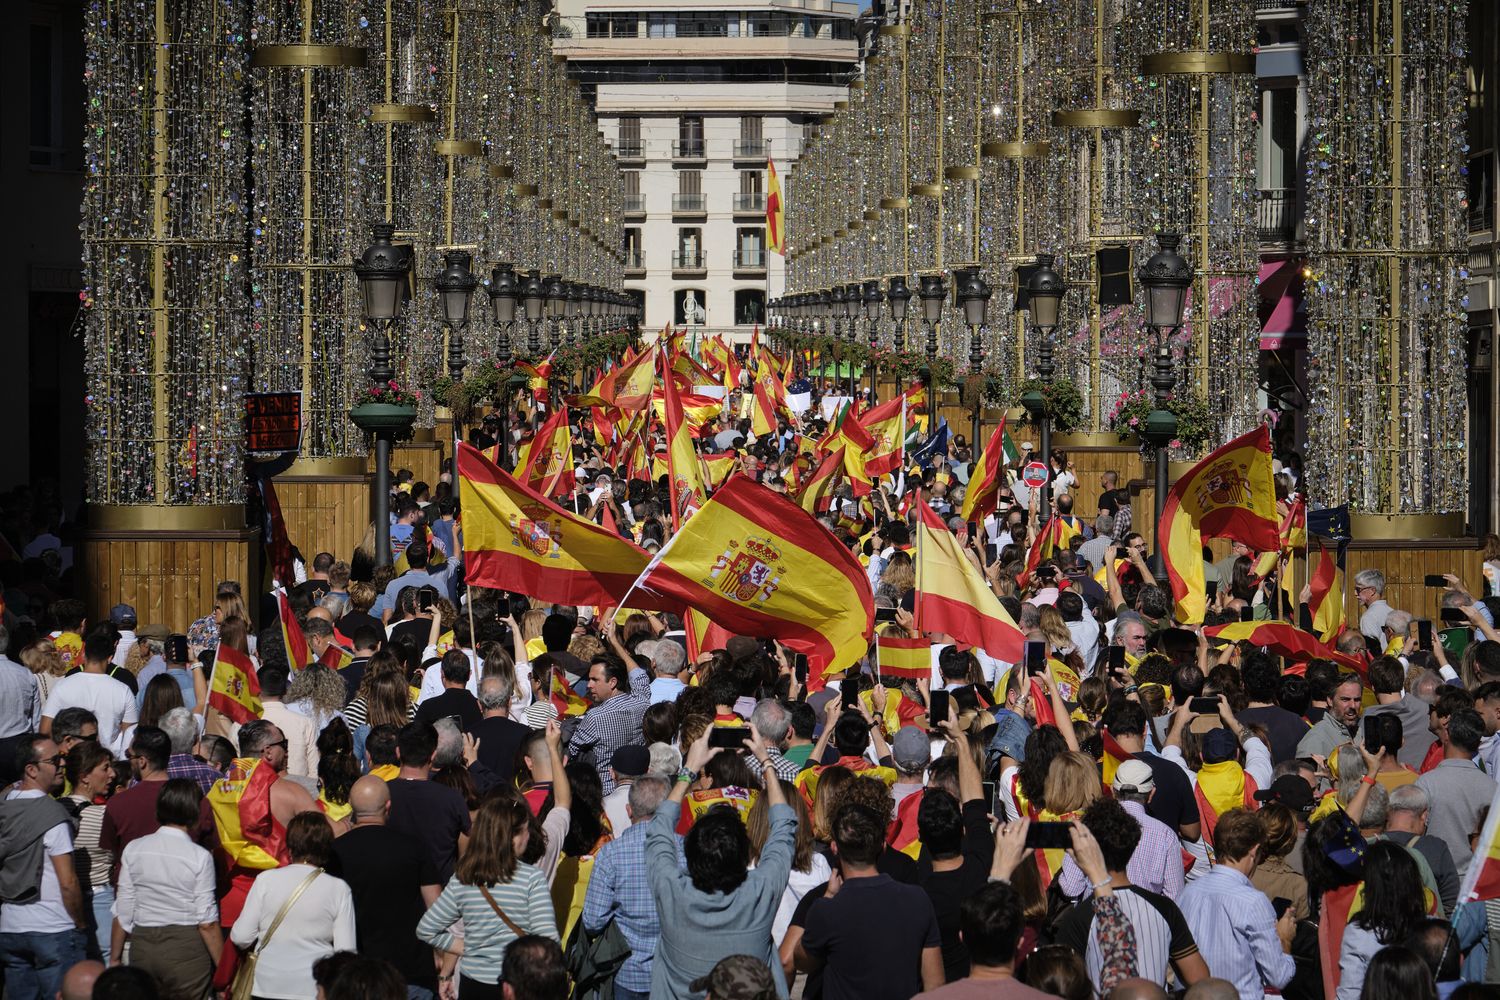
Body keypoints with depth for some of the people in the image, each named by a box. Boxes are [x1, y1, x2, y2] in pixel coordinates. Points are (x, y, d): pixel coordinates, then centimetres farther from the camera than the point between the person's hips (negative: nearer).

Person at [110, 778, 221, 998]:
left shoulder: (133, 849, 1)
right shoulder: (200, 857, -9)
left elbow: (122, 914, 3)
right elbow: (207, 923, -10)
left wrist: (115, 958, 13)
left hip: (142, 946, 4)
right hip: (186, 947, -3)